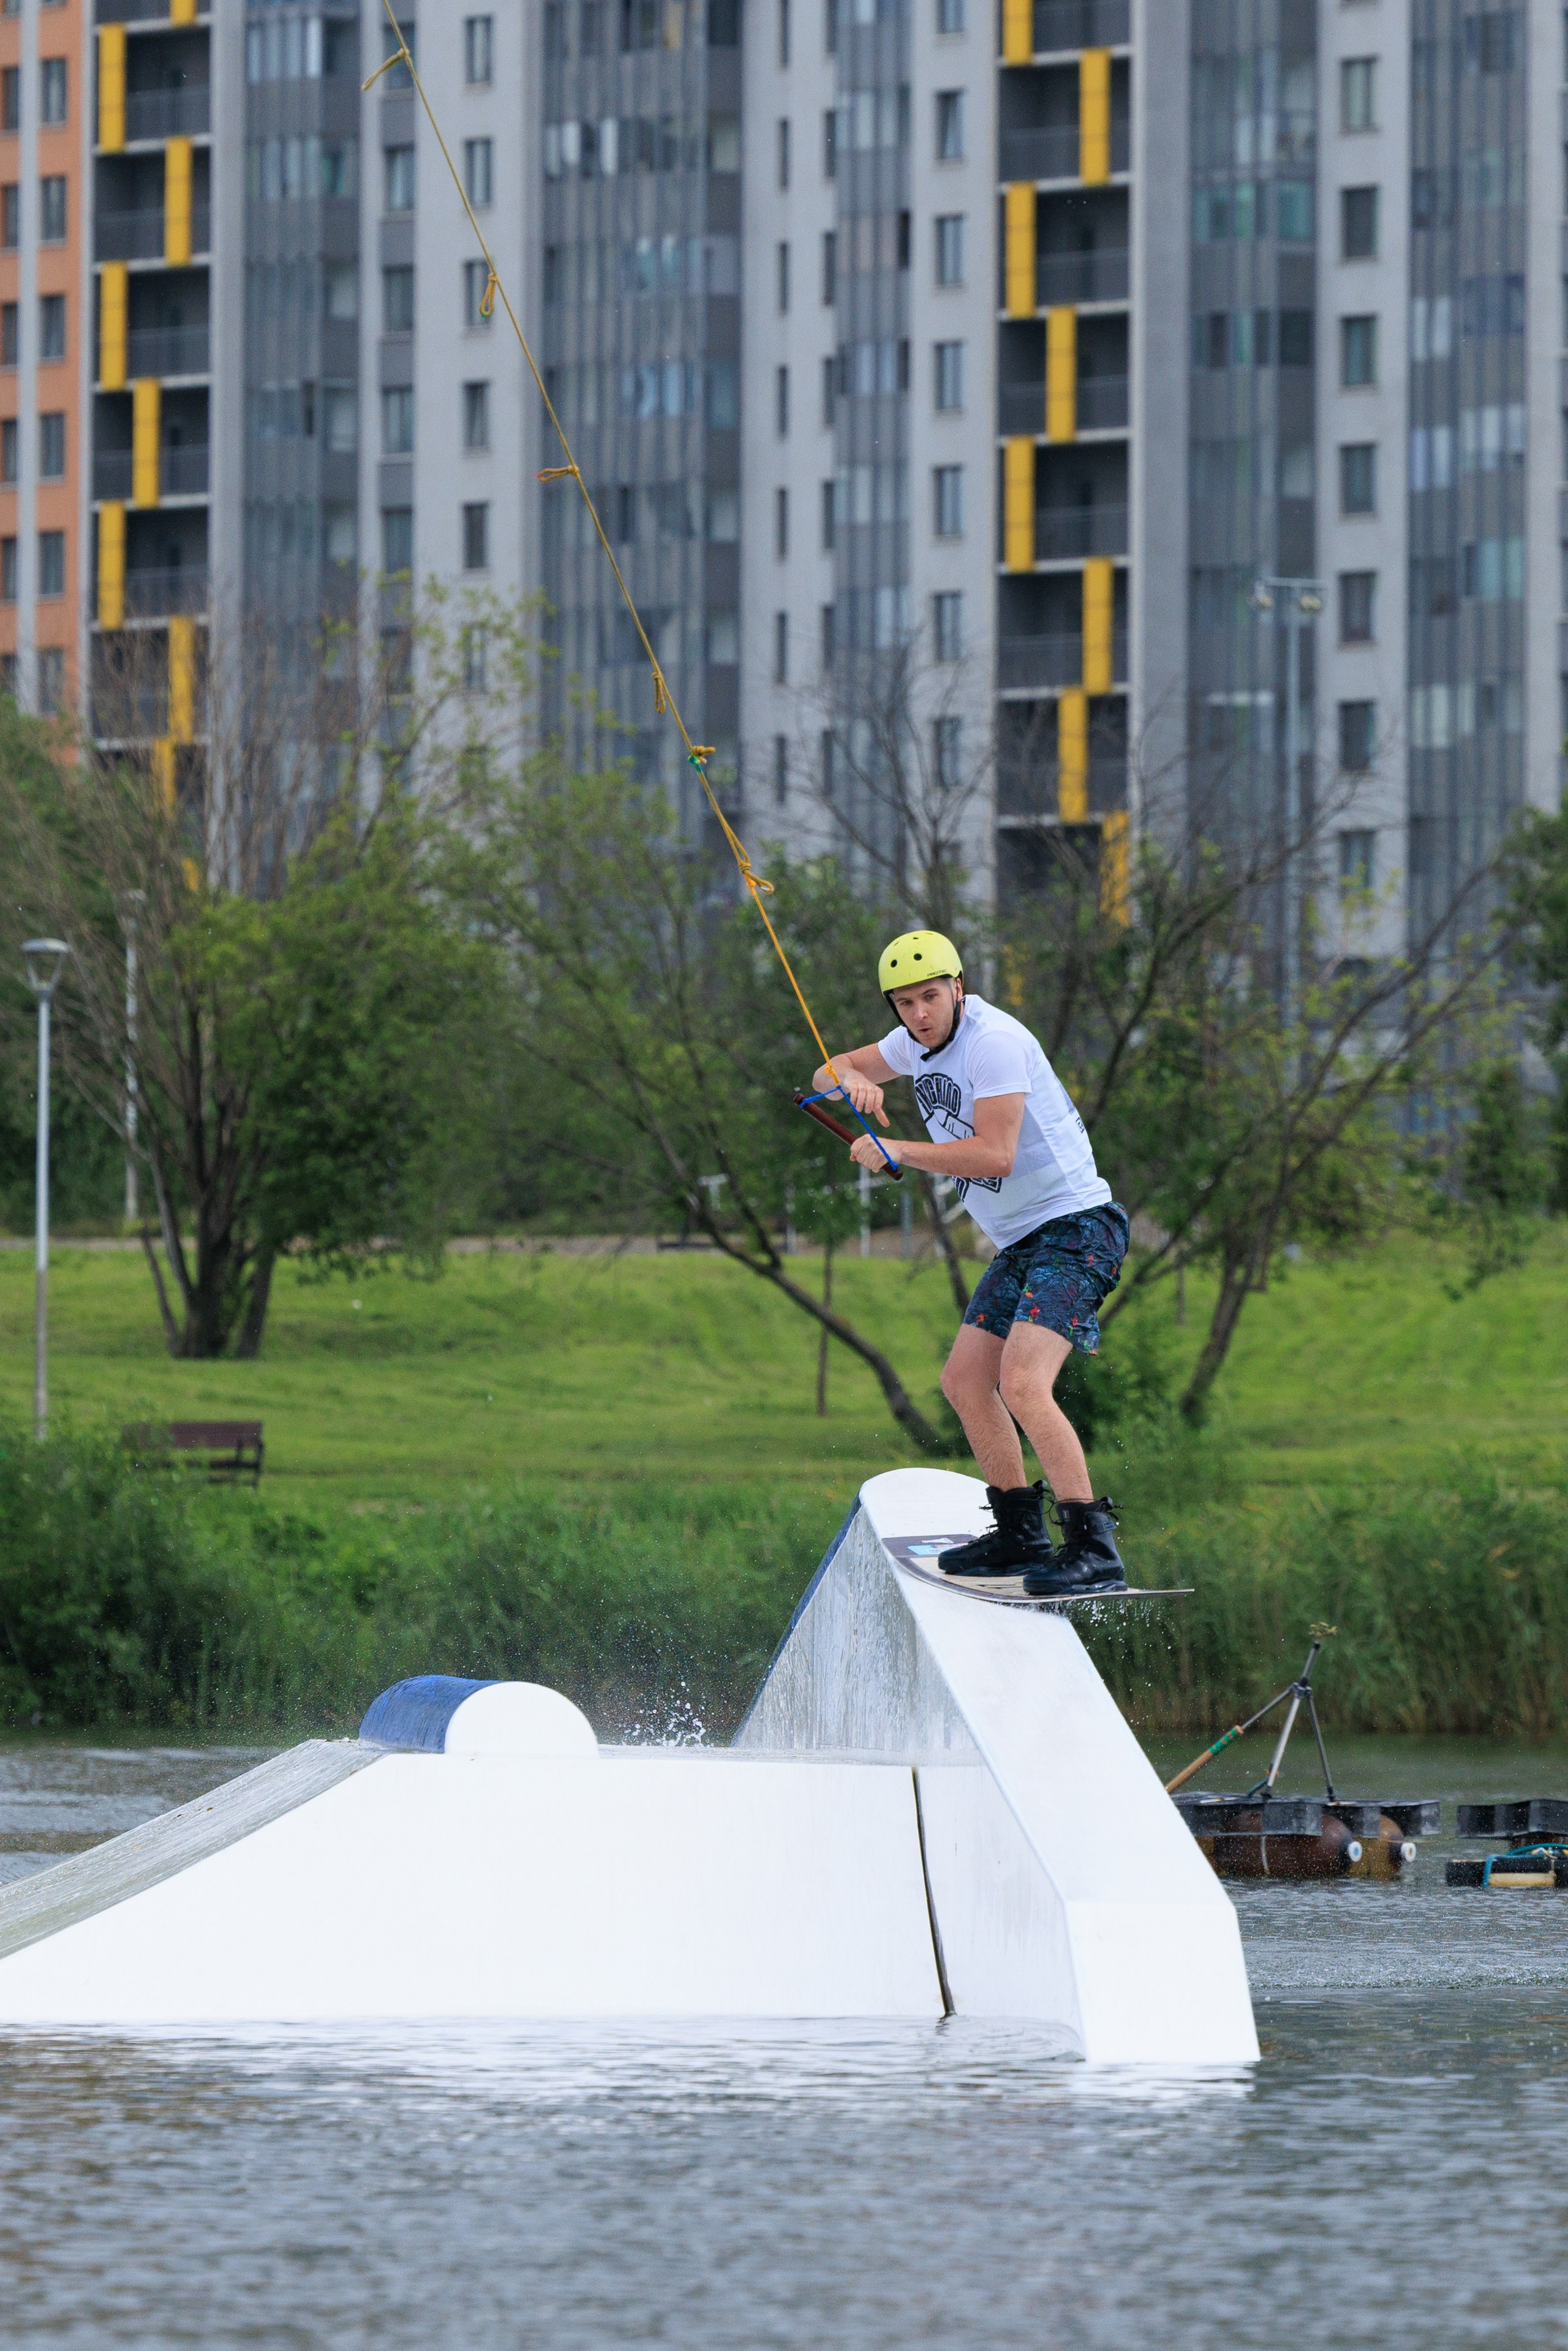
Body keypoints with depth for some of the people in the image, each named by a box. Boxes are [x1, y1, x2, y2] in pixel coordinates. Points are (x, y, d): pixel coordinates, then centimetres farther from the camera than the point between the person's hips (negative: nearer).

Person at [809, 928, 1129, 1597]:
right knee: (965, 1383, 12)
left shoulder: (994, 1040, -18)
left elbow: (996, 1155, -25)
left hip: (1075, 1225, -10)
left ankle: (1095, 1551, -28)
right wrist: (852, 1078, -6)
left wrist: (898, 1151, -20)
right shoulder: (919, 1043, 10)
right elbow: (825, 1077, 19)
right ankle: (1020, 1534, 25)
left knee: (1022, 1383, -24)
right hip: (1020, 1241, 10)